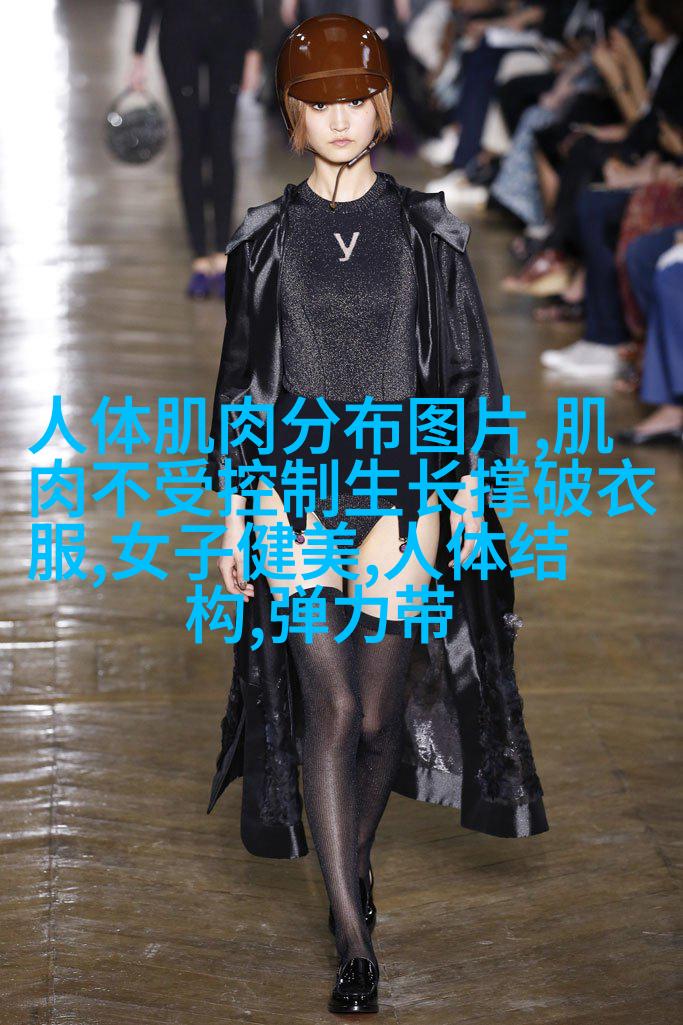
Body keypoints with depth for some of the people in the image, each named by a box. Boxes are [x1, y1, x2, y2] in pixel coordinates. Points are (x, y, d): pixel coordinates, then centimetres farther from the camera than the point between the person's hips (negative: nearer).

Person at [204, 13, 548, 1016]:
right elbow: (241, 379, 7)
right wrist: (236, 510, 4)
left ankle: (353, 858, 36)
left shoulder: (427, 232, 2)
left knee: (380, 712, 6)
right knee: (328, 708, -5)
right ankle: (353, 936, 3)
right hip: (296, 494, 0)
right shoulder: (266, 240, 3)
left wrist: (469, 484, -1)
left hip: (402, 495, 0)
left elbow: (465, 367, 5)